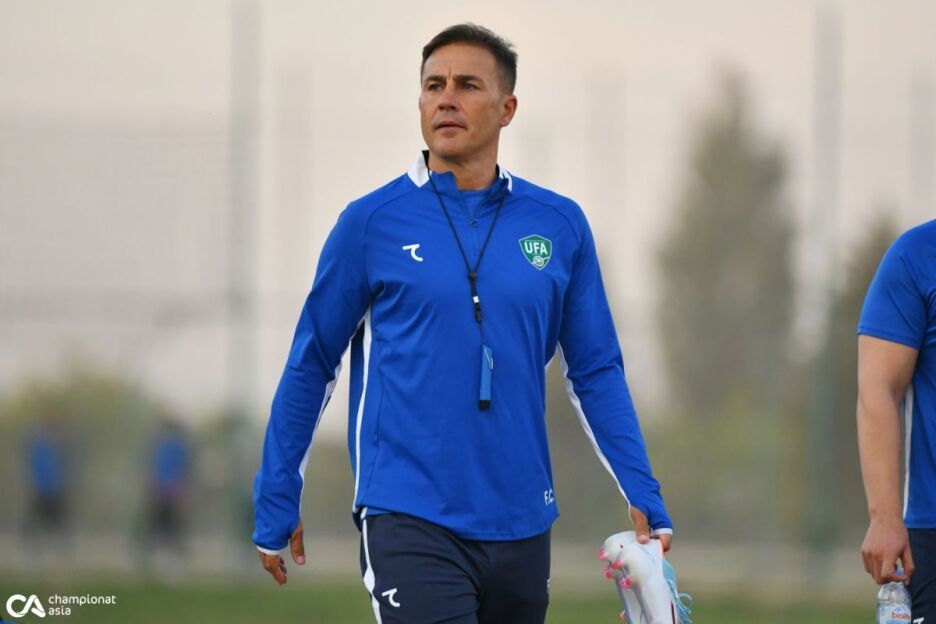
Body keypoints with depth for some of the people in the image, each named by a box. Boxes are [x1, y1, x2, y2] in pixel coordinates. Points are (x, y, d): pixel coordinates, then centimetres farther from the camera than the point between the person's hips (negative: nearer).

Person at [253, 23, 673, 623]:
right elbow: (311, 366, 5)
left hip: (521, 525, 4)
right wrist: (276, 504, 6)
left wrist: (643, 495, 3)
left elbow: (595, 372, 10)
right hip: (410, 522, -4)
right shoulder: (371, 223, -2)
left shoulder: (560, 225, 5)